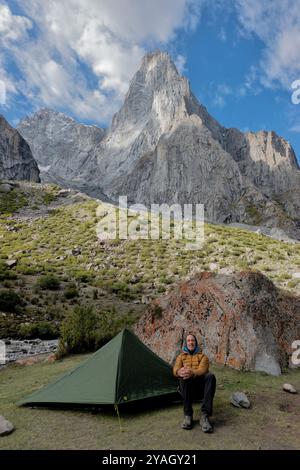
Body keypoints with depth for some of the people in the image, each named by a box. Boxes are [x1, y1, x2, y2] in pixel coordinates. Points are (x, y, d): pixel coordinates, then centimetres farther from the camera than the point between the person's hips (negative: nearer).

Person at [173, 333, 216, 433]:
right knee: (184, 377, -34)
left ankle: (204, 416, -35)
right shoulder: (181, 356, 19)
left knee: (210, 376, -32)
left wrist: (192, 373, -34)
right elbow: (175, 369, -3)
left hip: (200, 386, 0)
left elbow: (202, 370, -8)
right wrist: (179, 372, -31)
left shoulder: (203, 356, 15)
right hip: (187, 388, 0)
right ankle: (188, 415, -29)